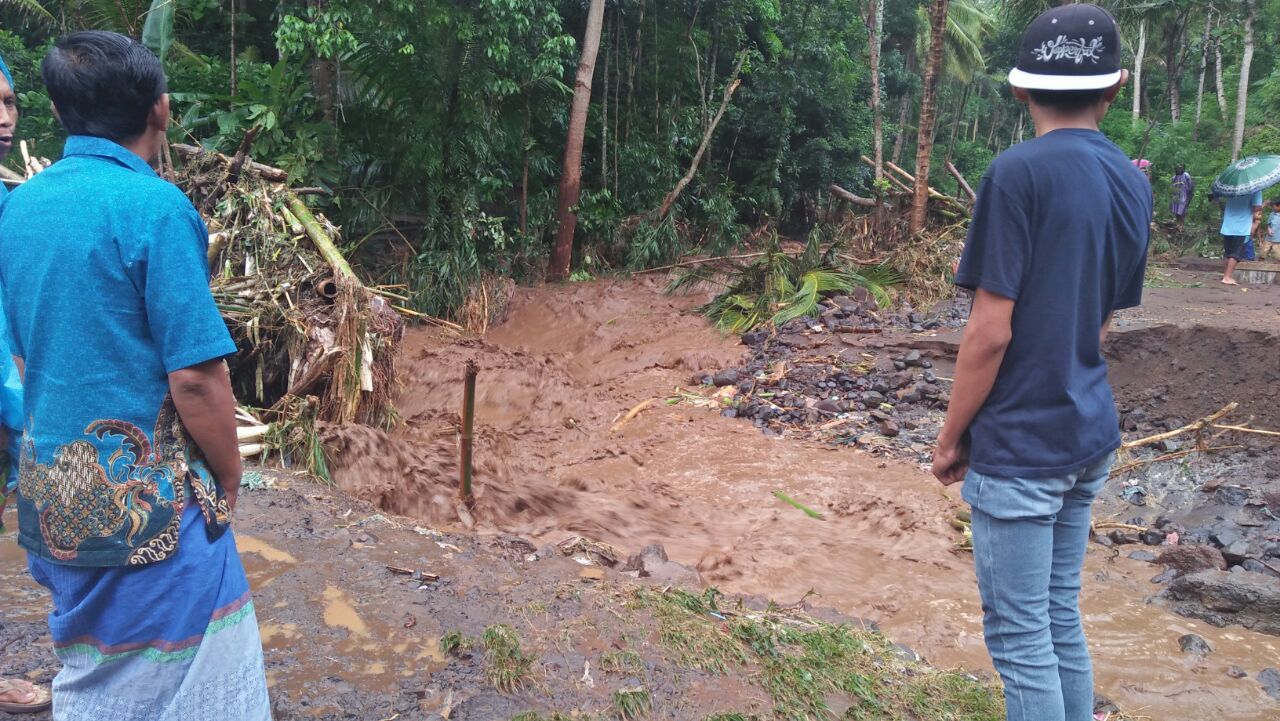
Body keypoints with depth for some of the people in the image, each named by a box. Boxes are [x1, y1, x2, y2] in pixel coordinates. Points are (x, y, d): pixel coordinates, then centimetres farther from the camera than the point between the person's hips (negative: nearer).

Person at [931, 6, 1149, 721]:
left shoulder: (1020, 172, -16)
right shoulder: (1133, 184, 6)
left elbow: (990, 331, -18)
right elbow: (1100, 325, 13)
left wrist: (951, 439, -6)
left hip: (1019, 447, -7)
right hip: (1091, 435, 8)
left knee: (1021, 635, 3)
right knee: (1062, 617, 19)